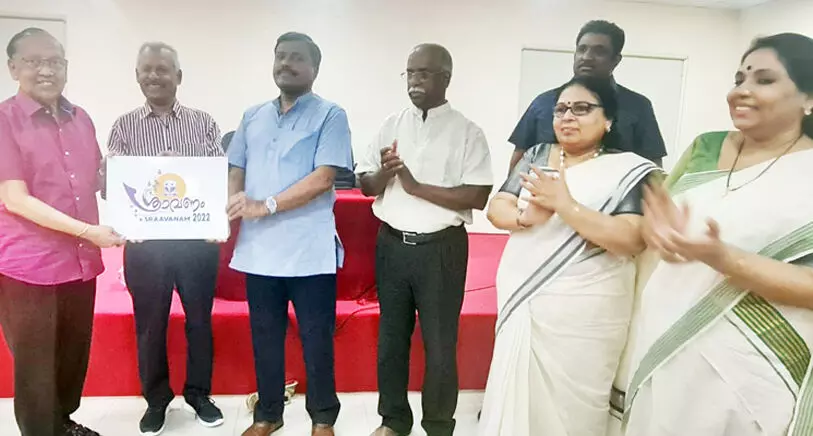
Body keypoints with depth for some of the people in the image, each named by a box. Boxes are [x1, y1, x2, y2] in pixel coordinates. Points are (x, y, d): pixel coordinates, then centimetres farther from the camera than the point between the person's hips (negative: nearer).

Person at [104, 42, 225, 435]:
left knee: (199, 319, 11)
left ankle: (199, 392, 30)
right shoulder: (124, 127, 5)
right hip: (145, 242, 0)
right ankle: (156, 399, 30)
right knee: (149, 323, 11)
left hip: (197, 239, 0)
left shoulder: (204, 123, 4)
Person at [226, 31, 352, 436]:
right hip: (258, 247, 5)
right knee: (264, 336, 15)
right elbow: (235, 172, 14)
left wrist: (266, 206, -19)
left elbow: (323, 177, -13)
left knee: (316, 338, 7)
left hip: (309, 250, -4)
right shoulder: (253, 117, 14)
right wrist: (231, 207, -7)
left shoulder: (330, 116, -3)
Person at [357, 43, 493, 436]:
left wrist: (416, 186, -18)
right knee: (391, 335, 15)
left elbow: (478, 197, -15)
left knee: (439, 342, 7)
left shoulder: (467, 132, -6)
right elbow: (366, 184, 8)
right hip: (392, 243, 4)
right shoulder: (392, 124, 7)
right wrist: (383, 173, -14)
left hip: (441, 247, -4)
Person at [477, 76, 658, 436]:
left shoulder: (629, 170, -6)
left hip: (583, 313, -3)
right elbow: (496, 210, 3)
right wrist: (526, 216, -18)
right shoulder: (536, 156, 8)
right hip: (523, 301, 4)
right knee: (514, 396, 15)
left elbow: (632, 240, -18)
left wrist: (564, 204, -22)